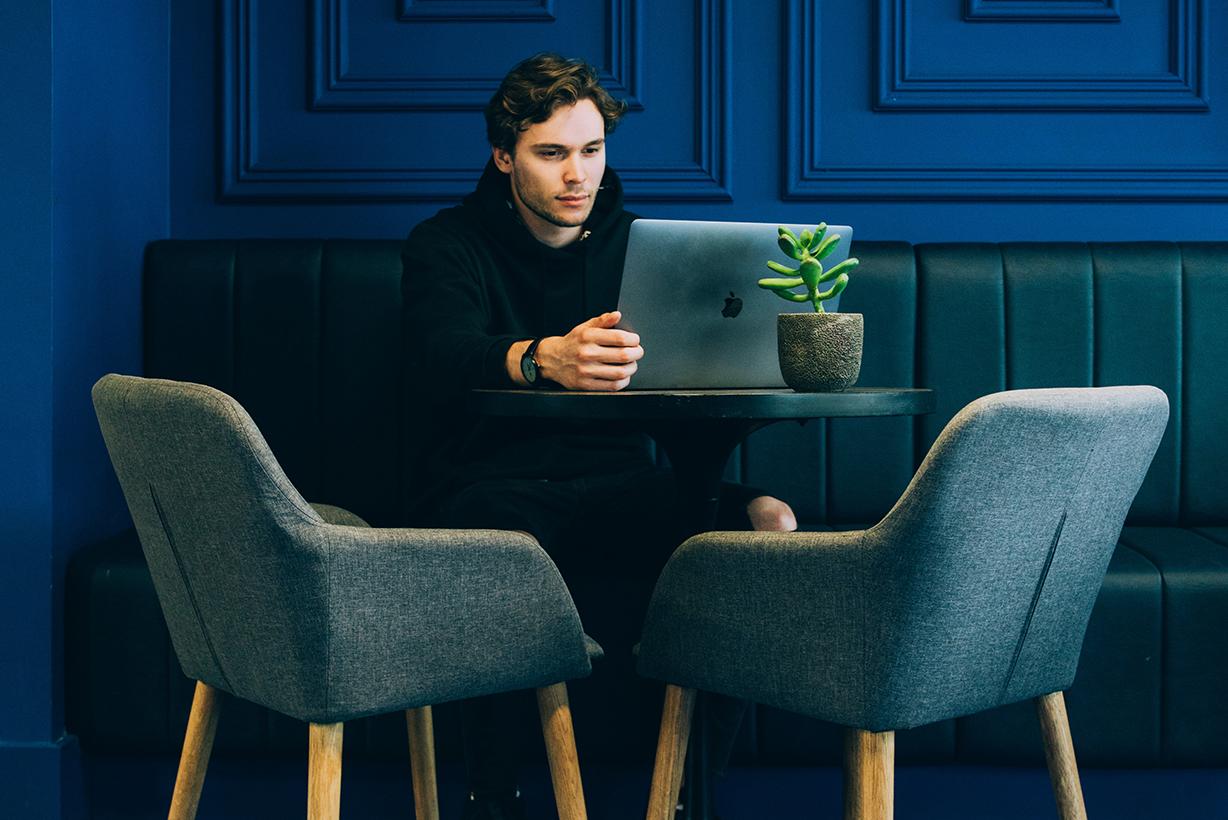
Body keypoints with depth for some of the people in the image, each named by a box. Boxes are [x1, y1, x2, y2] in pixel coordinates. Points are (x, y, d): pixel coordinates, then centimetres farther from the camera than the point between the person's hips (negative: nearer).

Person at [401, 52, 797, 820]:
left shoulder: (636, 243, 15)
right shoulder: (447, 245, 2)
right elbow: (442, 354, -20)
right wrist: (546, 358, -43)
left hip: (616, 487, 3)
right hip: (491, 486, -3)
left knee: (769, 520, -24)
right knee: (494, 531, -39)